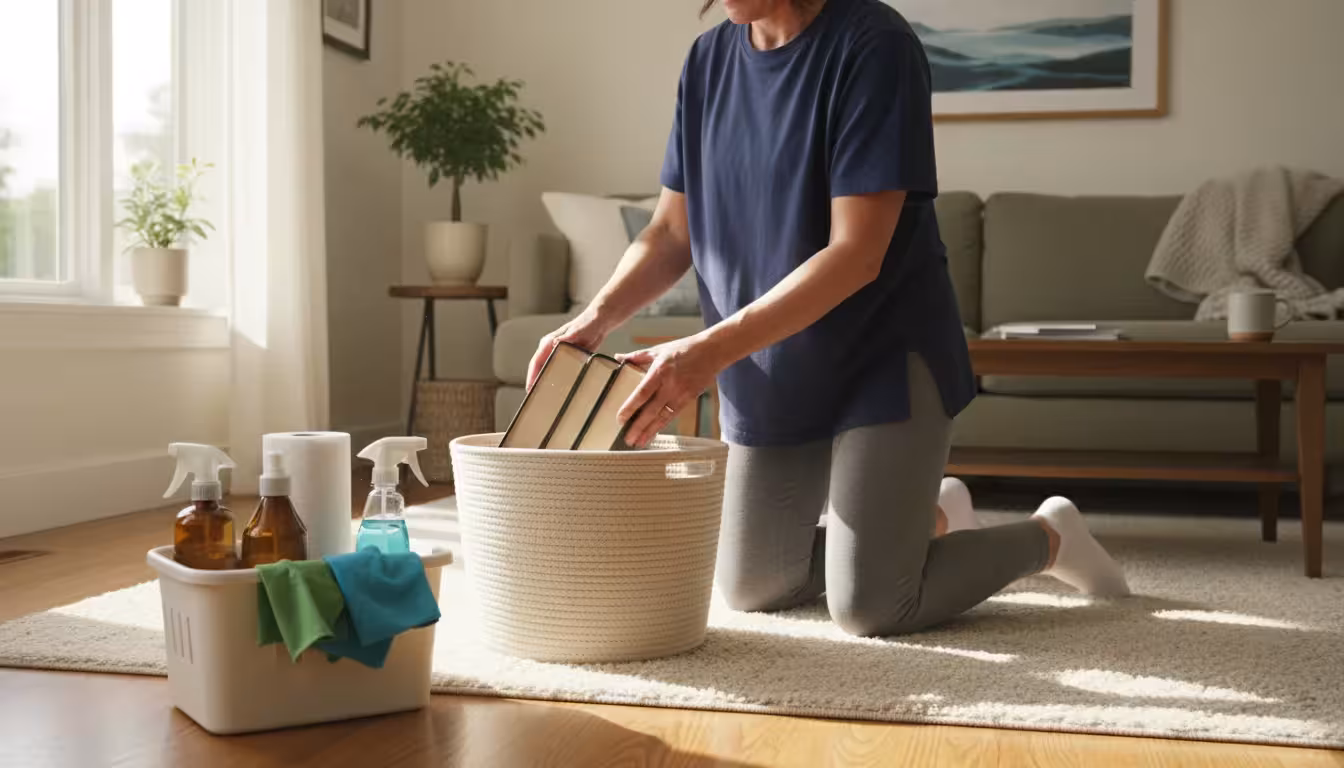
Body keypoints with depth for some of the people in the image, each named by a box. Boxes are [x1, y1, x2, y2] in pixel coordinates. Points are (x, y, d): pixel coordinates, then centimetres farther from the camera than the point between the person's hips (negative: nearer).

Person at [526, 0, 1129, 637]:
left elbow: (856, 254, -25)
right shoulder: (709, 58, 1)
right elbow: (671, 231, 4)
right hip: (766, 380, 7)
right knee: (750, 590, 14)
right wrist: (597, 317, -15)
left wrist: (712, 350, -33)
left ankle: (1047, 537, 18)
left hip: (883, 360, -6)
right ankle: (934, 515, 36)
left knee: (867, 607, -9)